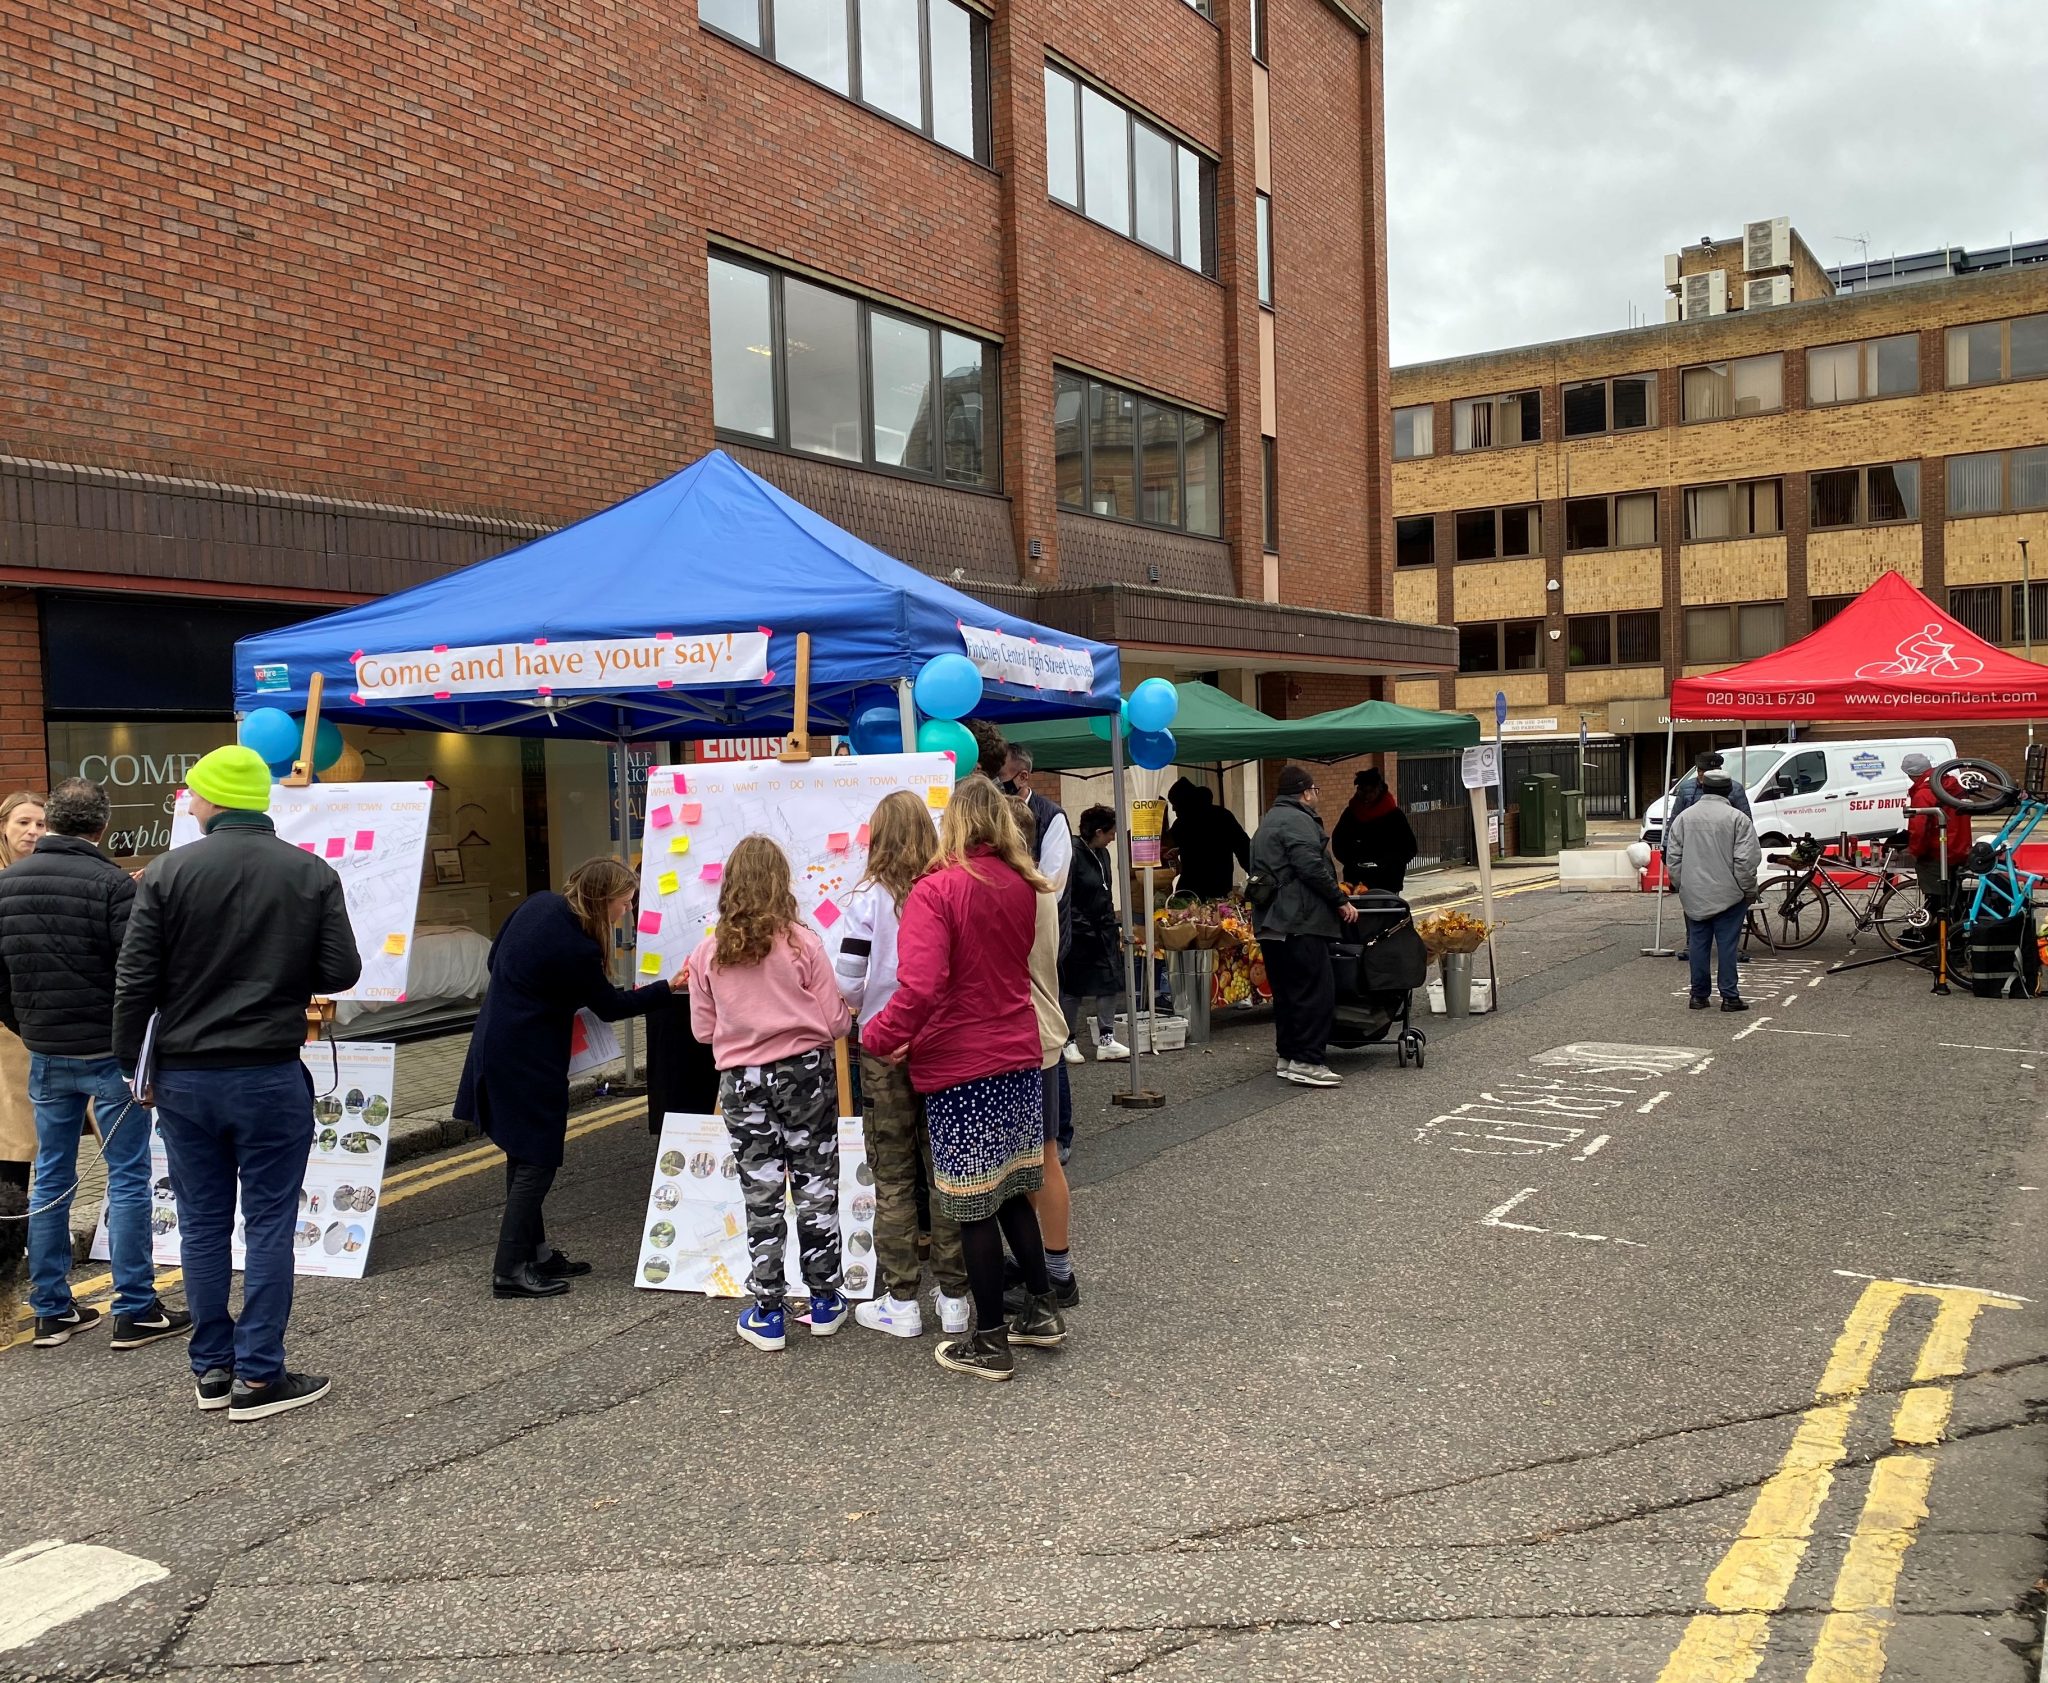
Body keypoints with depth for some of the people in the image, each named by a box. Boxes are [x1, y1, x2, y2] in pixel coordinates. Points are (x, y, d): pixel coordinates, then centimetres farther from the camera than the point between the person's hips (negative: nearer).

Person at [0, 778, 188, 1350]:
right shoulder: (112, 883, -16)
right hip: (109, 1051, -6)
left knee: (51, 1180, 14)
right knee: (128, 1179, 2)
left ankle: (52, 1311, 21)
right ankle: (135, 1312, 5)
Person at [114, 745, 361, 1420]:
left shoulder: (169, 872, -5)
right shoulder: (312, 874, -6)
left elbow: (135, 982, -4)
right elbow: (341, 972, -5)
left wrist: (131, 1063, 8)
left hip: (184, 1078, 2)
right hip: (270, 1078, -2)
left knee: (202, 1225, 12)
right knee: (268, 1226, 5)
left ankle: (211, 1368, 22)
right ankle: (258, 1376, 8)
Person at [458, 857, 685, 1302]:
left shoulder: (537, 905, 0)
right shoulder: (578, 949, -24)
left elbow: (494, 960, 11)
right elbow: (609, 1005, -8)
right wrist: (669, 988, -3)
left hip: (496, 1046, 9)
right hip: (528, 1062, -9)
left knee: (524, 1156, 16)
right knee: (536, 1160, 0)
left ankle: (535, 1253, 26)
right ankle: (510, 1270, 4)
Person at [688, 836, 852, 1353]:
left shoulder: (707, 953, -4)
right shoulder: (803, 943, -11)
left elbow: (703, 1029, 3)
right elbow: (835, 1023, -8)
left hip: (742, 1082, 1)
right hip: (805, 1074, -1)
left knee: (761, 1197, 8)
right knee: (816, 1186, 11)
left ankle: (768, 1315, 13)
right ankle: (824, 1302, 20)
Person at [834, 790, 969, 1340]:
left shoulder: (868, 899, -9)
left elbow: (846, 985, -10)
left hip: (886, 1050, -2)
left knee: (893, 1179, 7)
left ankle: (900, 1303, 12)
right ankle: (954, 1298, 17)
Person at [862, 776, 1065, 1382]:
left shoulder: (935, 891, -16)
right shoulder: (1022, 887, 4)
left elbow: (921, 988, -26)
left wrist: (880, 1036, -12)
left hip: (959, 1064, -6)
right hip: (1018, 1054, 6)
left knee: (973, 1202, 3)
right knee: (1011, 1188, 20)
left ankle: (990, 1342, 12)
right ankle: (1042, 1308, 26)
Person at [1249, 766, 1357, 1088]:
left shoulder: (1269, 822, 23)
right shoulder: (1297, 821, -9)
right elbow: (1312, 868, -20)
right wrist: (1341, 901, -11)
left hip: (1269, 925, 10)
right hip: (1299, 922, -10)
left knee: (1286, 992, 15)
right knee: (1316, 991, -8)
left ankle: (1286, 1056, 20)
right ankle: (1308, 1061, -9)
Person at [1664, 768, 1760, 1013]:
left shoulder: (1684, 817, 3)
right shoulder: (1738, 818, -8)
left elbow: (1672, 858, 5)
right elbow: (1747, 859, -11)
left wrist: (1681, 886, 14)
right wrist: (1747, 890, -1)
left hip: (1693, 895, 3)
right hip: (1728, 894, -3)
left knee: (1697, 944, 9)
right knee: (1727, 945, 1)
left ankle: (1699, 995, 13)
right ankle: (1730, 996, 4)